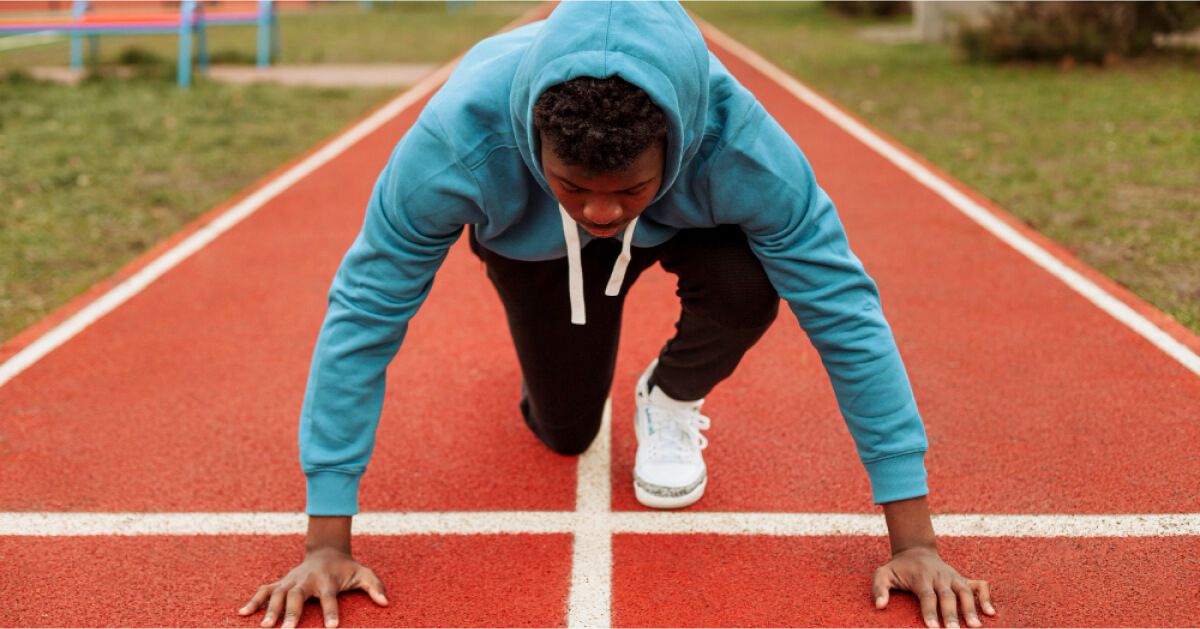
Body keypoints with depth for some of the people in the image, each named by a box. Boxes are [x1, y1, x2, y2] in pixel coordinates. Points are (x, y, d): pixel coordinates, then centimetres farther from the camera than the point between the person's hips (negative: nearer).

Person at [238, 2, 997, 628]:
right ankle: (556, 342, 38)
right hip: (530, 243, 1)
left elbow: (844, 310, -35)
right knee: (564, 433, 4)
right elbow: (363, 313, -35)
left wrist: (914, 542, -34)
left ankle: (671, 400, 3)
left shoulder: (737, 140, -42)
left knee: (746, 287, -31)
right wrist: (326, 545, -34)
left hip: (679, 227, 0)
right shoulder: (457, 138, -43)